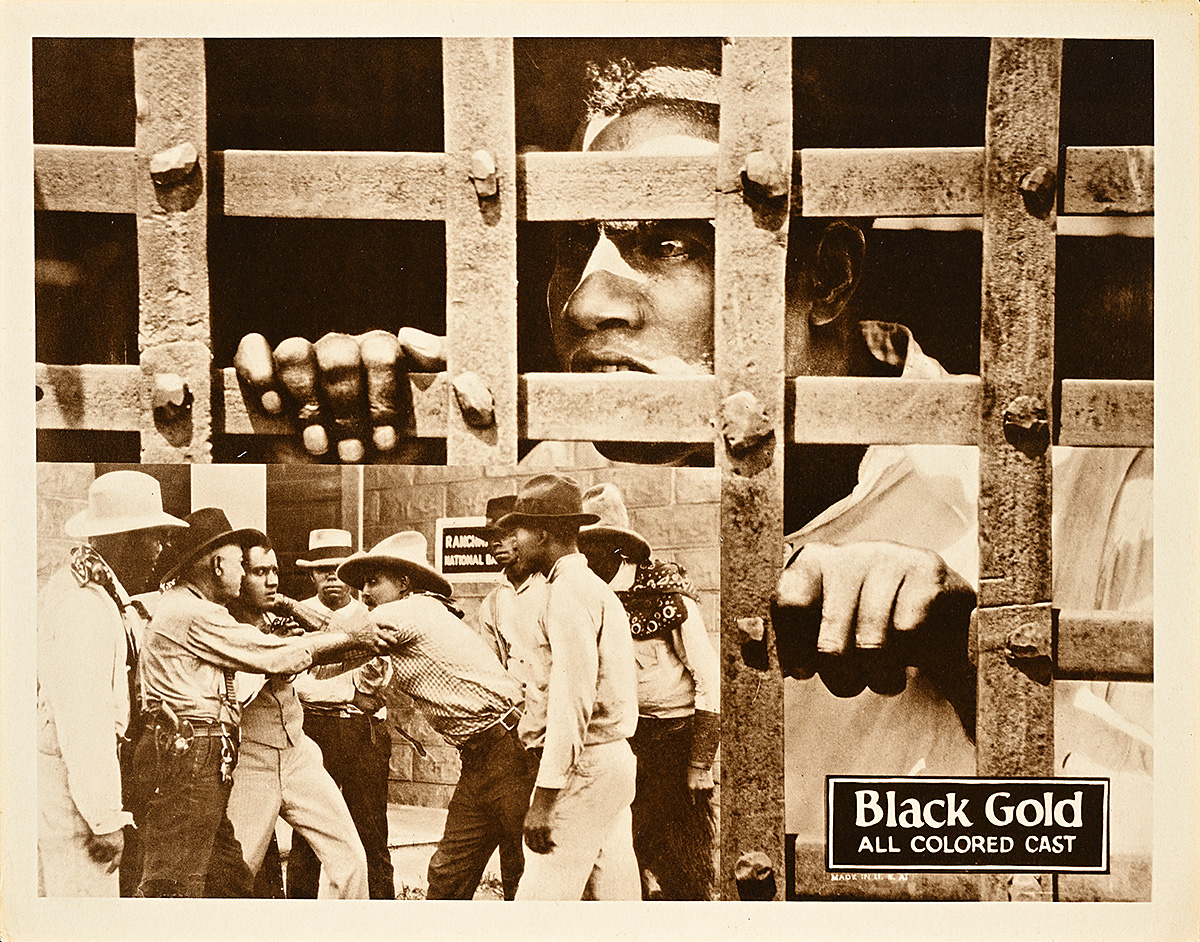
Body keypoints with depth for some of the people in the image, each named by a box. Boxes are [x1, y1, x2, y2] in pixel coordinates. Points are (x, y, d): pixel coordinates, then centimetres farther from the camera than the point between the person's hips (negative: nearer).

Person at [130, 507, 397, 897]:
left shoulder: (183, 606, 20)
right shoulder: (193, 615, -13)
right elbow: (274, 656, -9)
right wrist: (348, 637, 0)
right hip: (186, 758, -11)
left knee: (233, 879, 13)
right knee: (174, 884, -8)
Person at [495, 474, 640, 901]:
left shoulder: (569, 592, -12)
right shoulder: (598, 588, 20)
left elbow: (572, 700, -21)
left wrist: (546, 795, -22)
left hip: (583, 768, -10)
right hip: (615, 759, 10)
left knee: (539, 902, -9)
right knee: (613, 899, 10)